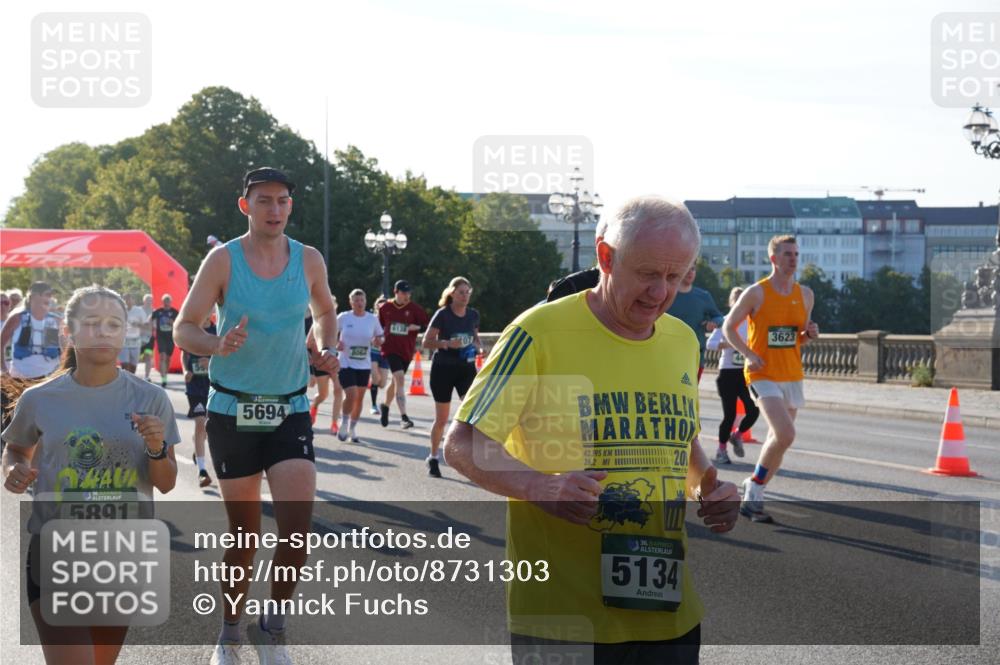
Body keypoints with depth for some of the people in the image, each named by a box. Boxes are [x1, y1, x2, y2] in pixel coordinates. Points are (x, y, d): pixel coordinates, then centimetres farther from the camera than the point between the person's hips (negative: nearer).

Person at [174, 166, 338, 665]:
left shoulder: (309, 260, 2)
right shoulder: (223, 260, -6)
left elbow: (324, 314, 21)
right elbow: (183, 328, -4)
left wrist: (327, 350, 0)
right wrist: (219, 345, -24)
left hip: (290, 412, 2)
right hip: (233, 411, -2)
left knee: (298, 526, -13)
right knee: (244, 532, 5)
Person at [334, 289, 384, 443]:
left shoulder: (372, 319, 1)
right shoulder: (343, 317, -4)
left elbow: (380, 337, 12)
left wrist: (378, 340, -12)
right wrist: (336, 343, -12)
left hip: (364, 365, 3)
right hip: (346, 364, -3)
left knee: (360, 398, 9)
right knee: (351, 395, -17)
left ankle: (352, 430, 25)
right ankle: (344, 423, 6)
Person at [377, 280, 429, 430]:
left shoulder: (414, 308, -2)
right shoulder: (385, 308, 1)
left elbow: (426, 325, -2)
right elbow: (379, 326, 16)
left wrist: (416, 327, -19)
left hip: (407, 350, 3)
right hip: (391, 348, -3)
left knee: (396, 381, 17)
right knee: (400, 378, -19)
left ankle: (385, 405, 44)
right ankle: (403, 416, -22)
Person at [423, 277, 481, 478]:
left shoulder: (473, 315, 3)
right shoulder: (443, 314, -10)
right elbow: (426, 342, -10)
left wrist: (478, 347, -1)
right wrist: (447, 343, -26)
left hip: (466, 369, 3)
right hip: (443, 369, -3)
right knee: (441, 419, 6)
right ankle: (433, 458, 24)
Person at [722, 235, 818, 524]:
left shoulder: (805, 294, 9)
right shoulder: (756, 293, -7)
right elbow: (728, 328, -1)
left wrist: (810, 334, -3)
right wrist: (749, 354, -14)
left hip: (792, 375, 6)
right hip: (763, 375, -6)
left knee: (778, 439, 9)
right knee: (785, 434, -22)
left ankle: (753, 498, 23)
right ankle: (754, 489, -5)